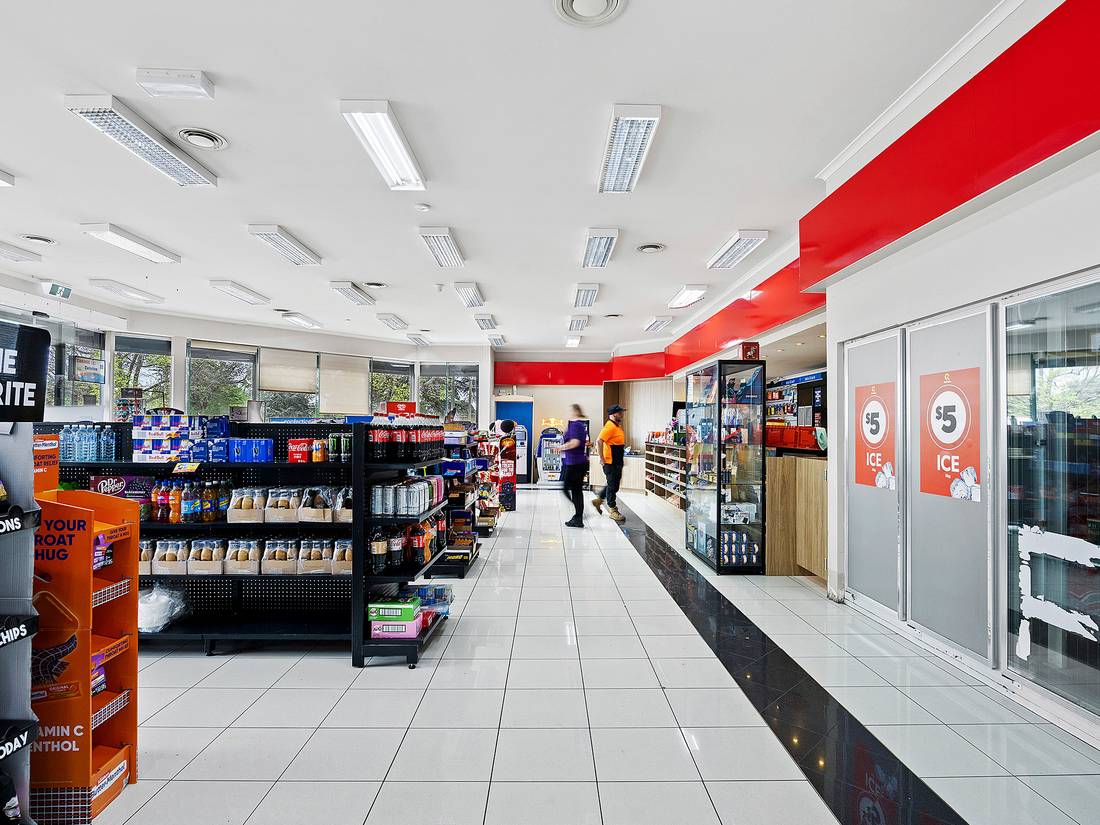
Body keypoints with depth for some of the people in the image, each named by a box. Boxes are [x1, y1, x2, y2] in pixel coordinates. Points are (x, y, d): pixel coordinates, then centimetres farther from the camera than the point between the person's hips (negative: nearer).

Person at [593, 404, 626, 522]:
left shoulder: (618, 426, 14)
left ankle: (598, 500, 31)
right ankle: (613, 511, 9)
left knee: (614, 485, 19)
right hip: (610, 462, -10)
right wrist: (602, 459, -22)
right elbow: (599, 441, -25)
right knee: (612, 486, -1)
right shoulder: (610, 426, -17)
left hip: (617, 462, 10)